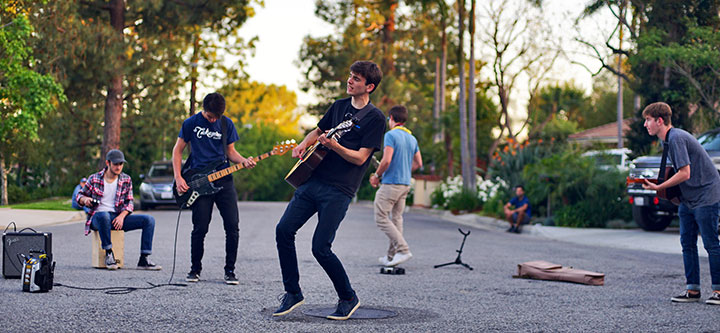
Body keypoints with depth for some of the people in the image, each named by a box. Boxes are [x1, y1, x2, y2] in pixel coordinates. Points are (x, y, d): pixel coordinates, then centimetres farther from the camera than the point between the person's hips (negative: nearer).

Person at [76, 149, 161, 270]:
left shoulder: (126, 180, 7)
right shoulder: (94, 179, 1)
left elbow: (129, 202, 7)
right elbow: (79, 195, 12)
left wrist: (122, 216, -13)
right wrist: (85, 199, -13)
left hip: (118, 217, 4)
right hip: (97, 218, -3)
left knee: (149, 220, -16)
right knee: (104, 216, -42)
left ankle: (144, 260, -20)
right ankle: (108, 254, -29)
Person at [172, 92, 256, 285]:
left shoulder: (227, 124, 9)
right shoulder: (191, 123, 2)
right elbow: (177, 150, 8)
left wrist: (243, 161, -5)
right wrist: (178, 178, -2)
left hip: (223, 180, 2)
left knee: (232, 226, -5)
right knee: (200, 228, -4)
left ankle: (230, 271, 6)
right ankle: (195, 269, 14)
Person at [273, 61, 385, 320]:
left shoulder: (374, 118, -5)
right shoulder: (339, 106, 15)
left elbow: (360, 158, -11)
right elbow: (318, 131, 28)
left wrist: (333, 145, -25)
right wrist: (303, 145, 7)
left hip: (339, 191, -7)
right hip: (313, 179, 7)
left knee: (320, 248, -12)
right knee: (284, 229, -5)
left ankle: (348, 298, 10)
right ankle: (293, 293, 8)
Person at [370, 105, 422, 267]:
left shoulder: (391, 135, -11)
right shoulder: (412, 138, 13)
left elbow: (386, 160, -20)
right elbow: (418, 163, 16)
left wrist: (376, 176, -6)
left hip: (390, 183, -8)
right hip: (405, 184, 8)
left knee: (381, 218, -4)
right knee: (396, 218, 12)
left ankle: (403, 249, -14)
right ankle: (392, 256, 13)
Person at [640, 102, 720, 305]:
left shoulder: (677, 138, -19)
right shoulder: (668, 139, 11)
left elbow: (685, 173, -23)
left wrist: (658, 187, -17)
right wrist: (654, 181, 8)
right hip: (688, 199, 10)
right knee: (687, 244, 7)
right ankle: (693, 290, 11)